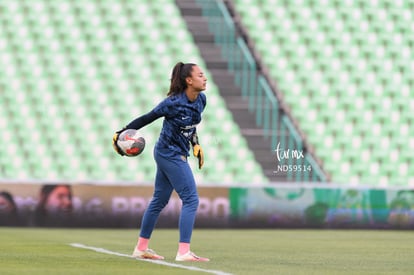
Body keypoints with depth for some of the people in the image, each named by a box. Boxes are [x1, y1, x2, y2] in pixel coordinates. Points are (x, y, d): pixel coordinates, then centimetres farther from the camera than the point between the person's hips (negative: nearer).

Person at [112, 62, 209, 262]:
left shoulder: (201, 100, 2)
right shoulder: (174, 102, -21)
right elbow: (147, 118, -13)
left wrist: (196, 144, 11)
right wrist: (122, 133, -11)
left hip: (172, 154, 9)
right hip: (171, 154, -9)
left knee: (159, 200, 15)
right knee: (191, 199, -12)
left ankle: (141, 248, 25)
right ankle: (183, 251, -15)